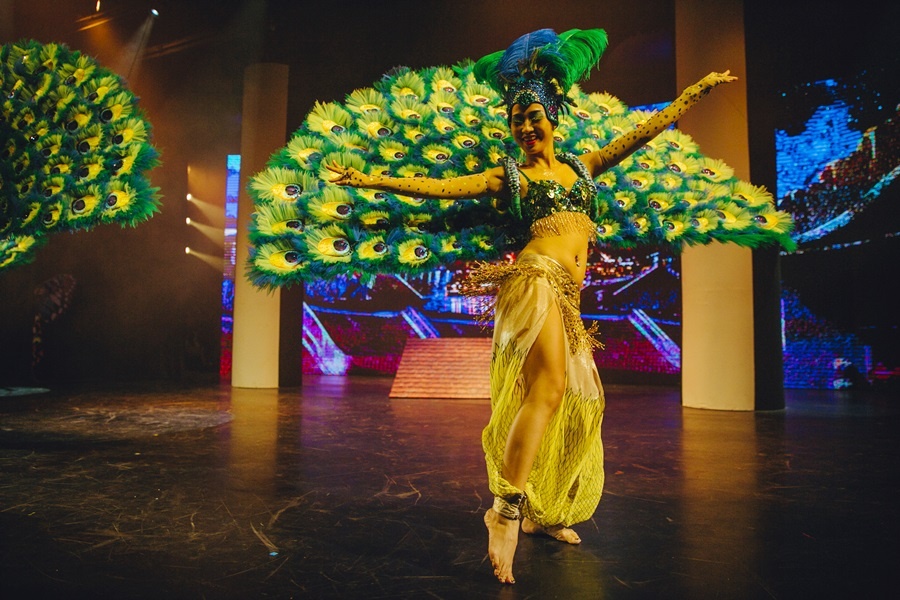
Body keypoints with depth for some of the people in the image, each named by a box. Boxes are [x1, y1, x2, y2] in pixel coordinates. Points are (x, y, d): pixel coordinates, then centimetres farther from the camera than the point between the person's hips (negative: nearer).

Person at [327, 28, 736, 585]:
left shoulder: (582, 165, 23)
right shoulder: (509, 176, 10)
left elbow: (646, 130, 28)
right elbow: (437, 186, 4)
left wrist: (695, 91, 31)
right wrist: (373, 179, -3)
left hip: (569, 295, 6)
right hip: (536, 278, -6)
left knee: (581, 402, 6)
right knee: (550, 385, -26)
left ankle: (544, 513, 18)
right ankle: (507, 508, -24)